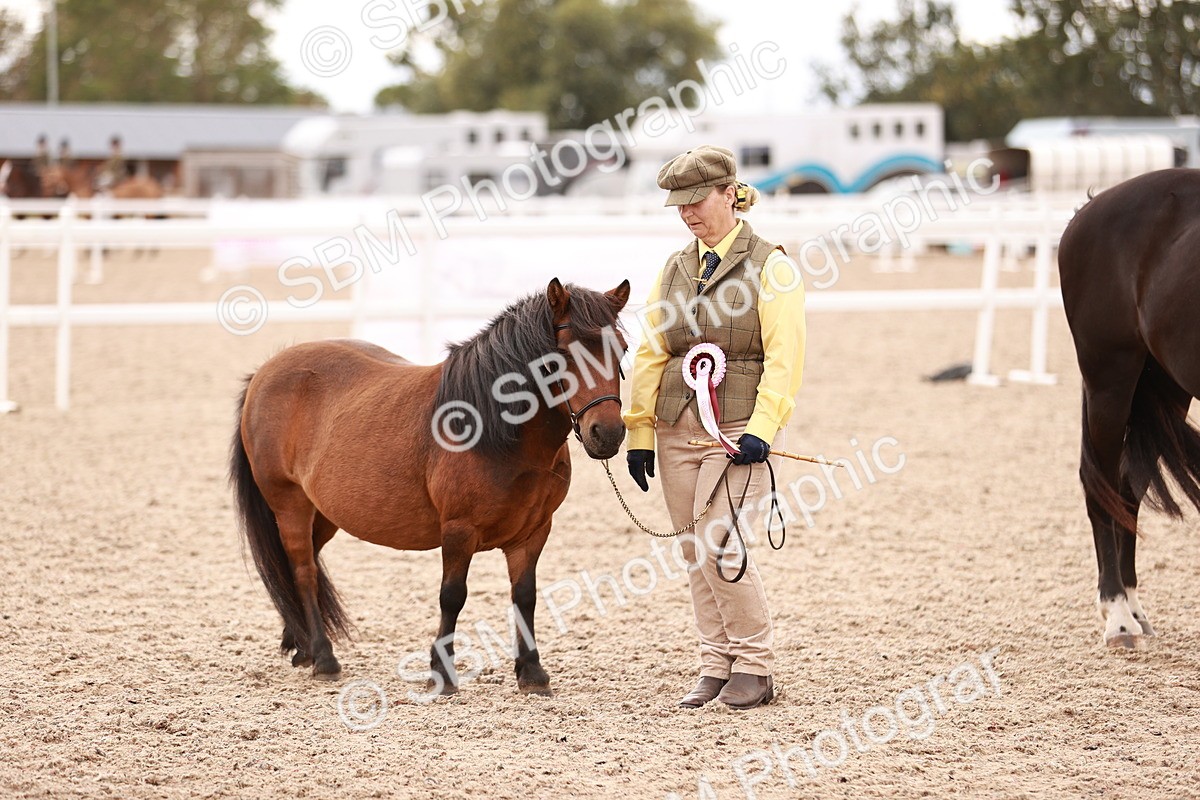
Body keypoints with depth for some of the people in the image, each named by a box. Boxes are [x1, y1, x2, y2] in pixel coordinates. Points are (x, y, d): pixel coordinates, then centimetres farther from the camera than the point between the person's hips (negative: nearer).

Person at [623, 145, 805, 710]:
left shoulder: (770, 267, -3)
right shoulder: (674, 270, 12)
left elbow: (784, 358, -11)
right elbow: (649, 355, 12)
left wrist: (761, 430, -21)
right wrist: (639, 432, 6)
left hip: (738, 429, -6)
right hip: (676, 428, 6)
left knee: (717, 546, -14)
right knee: (694, 554, 6)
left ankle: (754, 668, -1)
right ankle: (716, 665, 15)